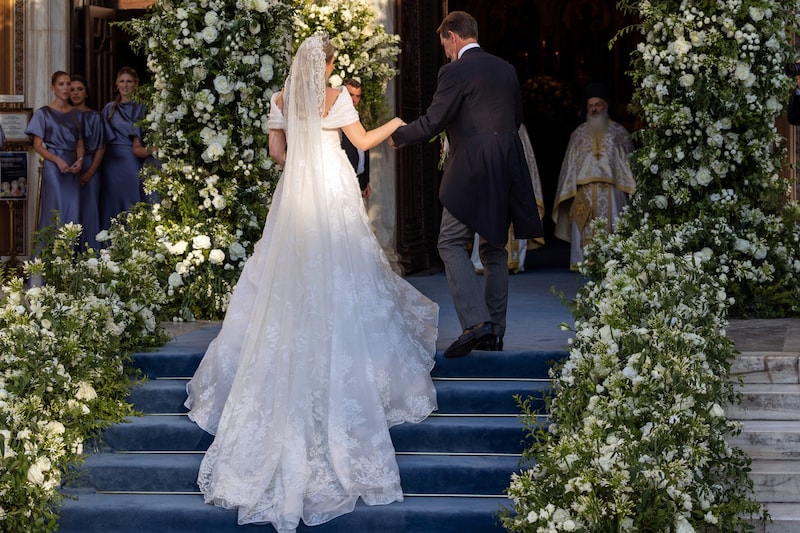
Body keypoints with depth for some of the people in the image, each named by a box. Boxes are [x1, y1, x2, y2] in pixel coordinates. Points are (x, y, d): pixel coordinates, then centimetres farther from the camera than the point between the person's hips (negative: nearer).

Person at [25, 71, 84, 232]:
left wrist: (80, 160, -7)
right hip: (53, 166, -4)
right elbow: (37, 145, -4)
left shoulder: (76, 114, 13)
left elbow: (80, 143, 15)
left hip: (72, 168, 4)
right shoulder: (43, 113, 0)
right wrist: (58, 160, -18)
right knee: (55, 211, -5)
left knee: (73, 212, 2)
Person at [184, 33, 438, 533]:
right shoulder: (336, 97, -6)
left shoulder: (282, 99, 4)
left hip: (294, 193, 4)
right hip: (333, 195, -4)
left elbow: (277, 149, 8)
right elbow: (363, 141, -1)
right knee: (337, 279, 2)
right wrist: (395, 124, 16)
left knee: (288, 281, 8)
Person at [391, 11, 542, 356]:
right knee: (494, 249, 12)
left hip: (471, 172, -7)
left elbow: (431, 123, -11)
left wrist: (397, 136, 6)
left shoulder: (455, 72, -9)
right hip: (506, 172, 7)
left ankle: (476, 322, -17)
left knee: (452, 244, -3)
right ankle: (494, 332, 14)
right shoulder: (506, 69, 12)